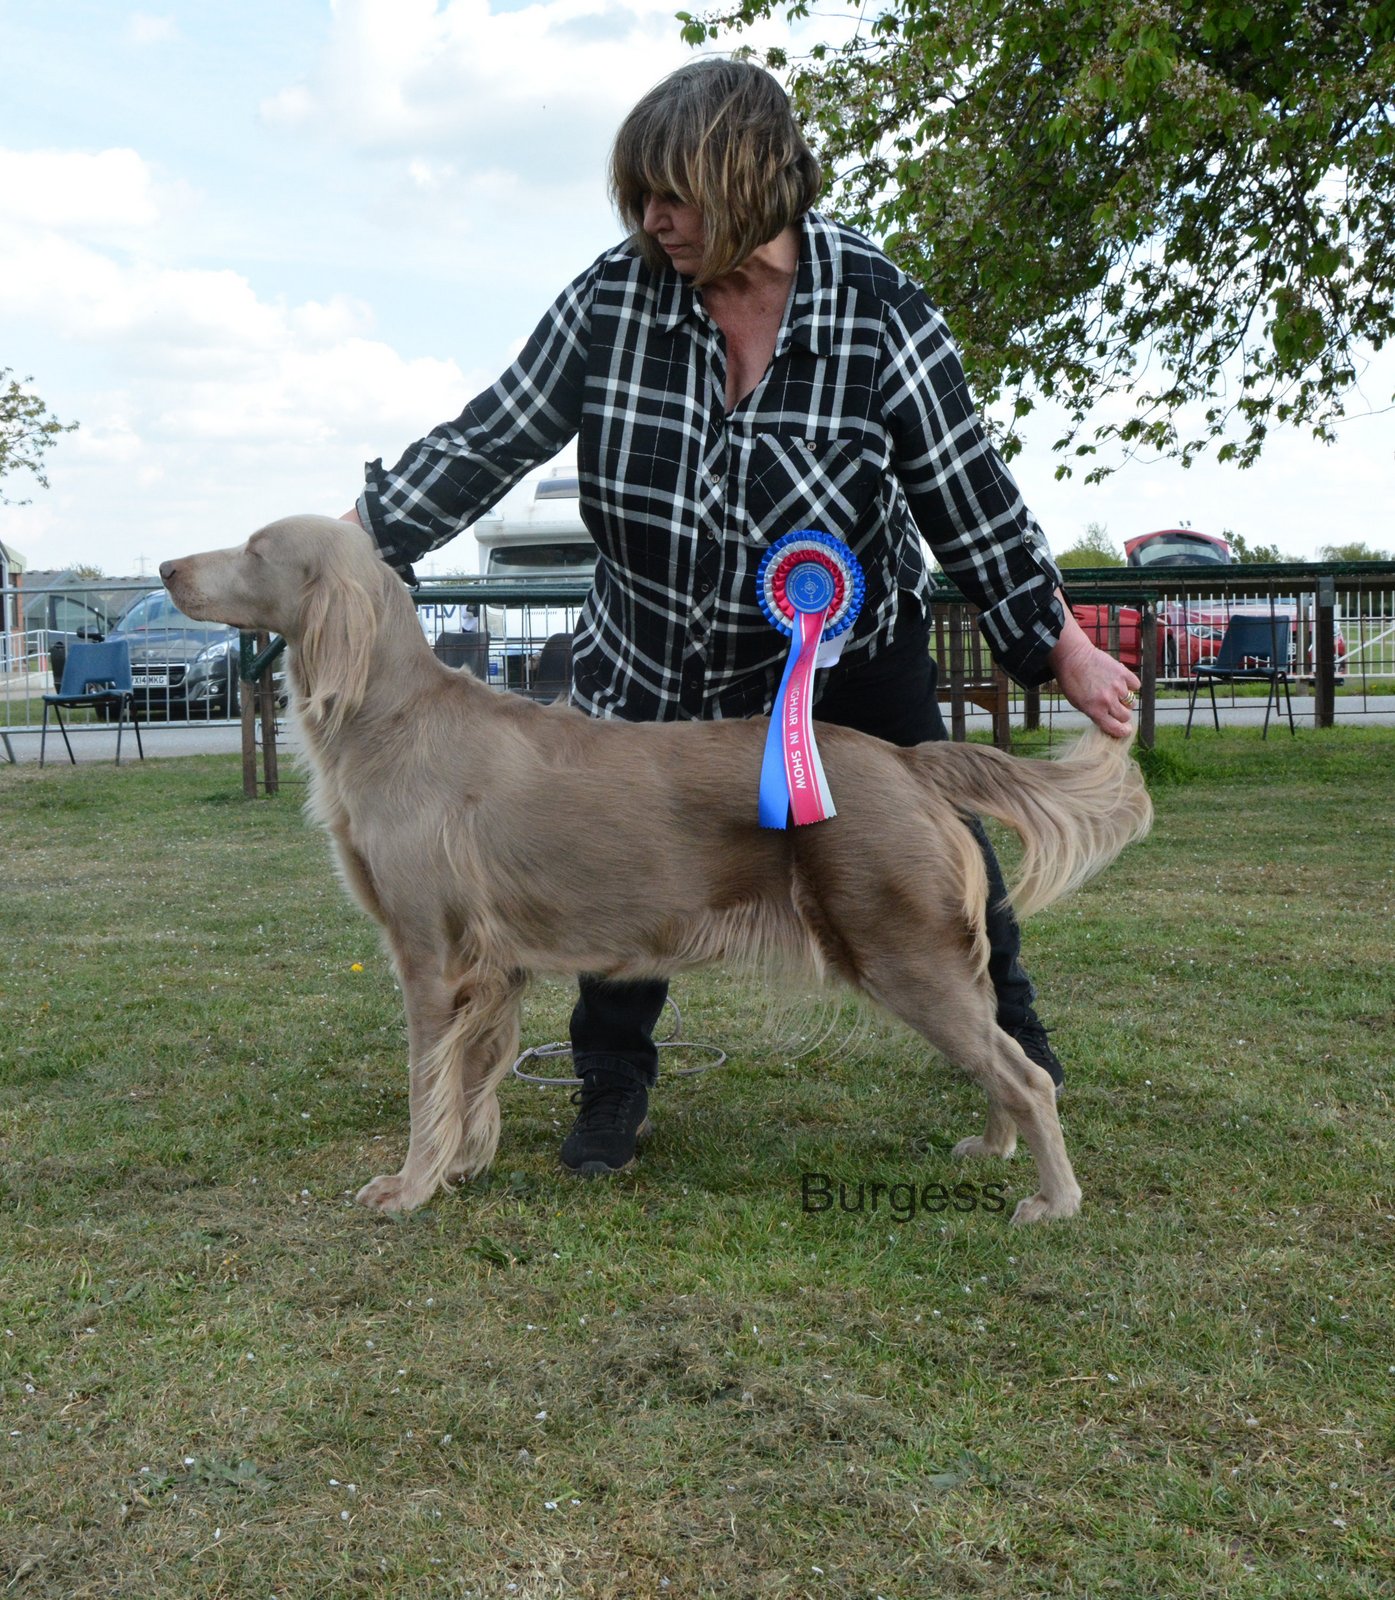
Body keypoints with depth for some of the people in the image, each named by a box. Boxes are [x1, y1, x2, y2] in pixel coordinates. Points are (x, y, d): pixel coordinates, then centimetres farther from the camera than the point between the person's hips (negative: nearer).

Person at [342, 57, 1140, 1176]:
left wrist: (1063, 644, -9)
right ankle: (612, 1084, 23)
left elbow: (966, 492, -12)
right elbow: (494, 439, -9)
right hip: (657, 659, 1)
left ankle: (1003, 1014, 35)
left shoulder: (875, 310, -19)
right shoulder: (613, 299, -16)